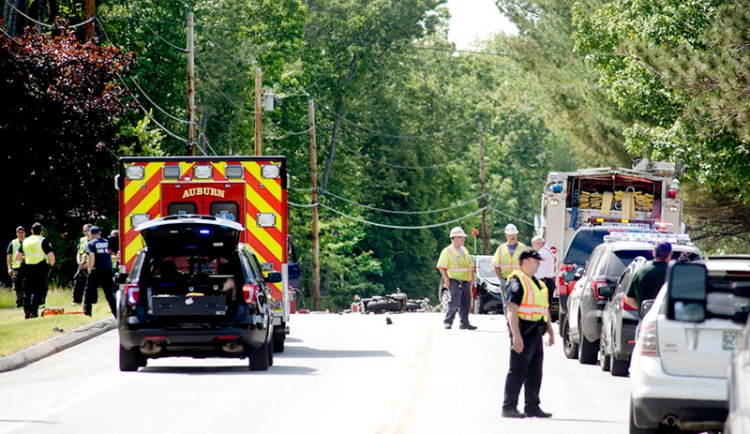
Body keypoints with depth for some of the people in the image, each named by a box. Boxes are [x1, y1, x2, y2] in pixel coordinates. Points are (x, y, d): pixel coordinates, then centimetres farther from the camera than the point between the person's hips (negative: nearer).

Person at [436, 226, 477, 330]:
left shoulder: (465, 250, 18)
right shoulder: (447, 251, -6)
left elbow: (469, 265, 27)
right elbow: (441, 266, -10)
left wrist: (470, 279, 19)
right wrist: (446, 279, -16)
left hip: (465, 281, 7)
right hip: (455, 281, -7)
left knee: (465, 303, 7)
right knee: (454, 303, -9)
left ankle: (464, 323, 13)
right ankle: (447, 322, -1)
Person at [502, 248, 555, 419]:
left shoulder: (537, 283, 19)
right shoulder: (517, 281, -10)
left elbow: (545, 309, 27)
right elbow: (512, 310, -18)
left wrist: (550, 332, 22)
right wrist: (516, 336, -24)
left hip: (536, 334, 9)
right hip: (523, 333, -9)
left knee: (535, 373, 11)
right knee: (518, 371, -7)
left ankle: (532, 406, 17)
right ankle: (509, 407, -4)